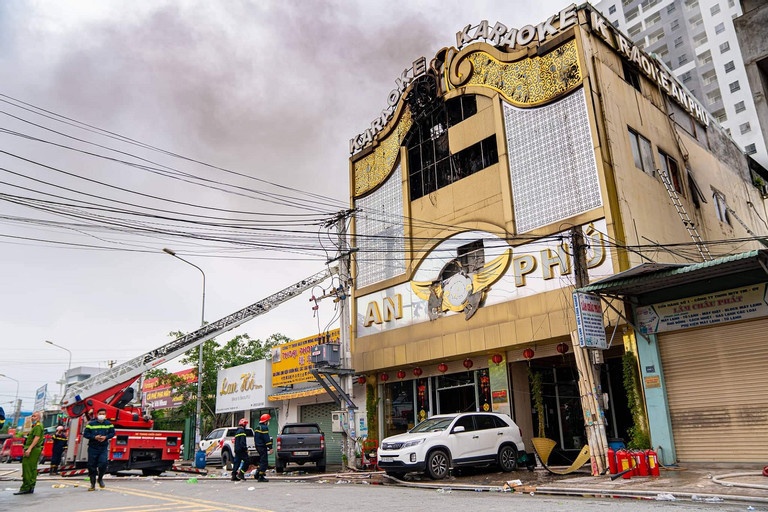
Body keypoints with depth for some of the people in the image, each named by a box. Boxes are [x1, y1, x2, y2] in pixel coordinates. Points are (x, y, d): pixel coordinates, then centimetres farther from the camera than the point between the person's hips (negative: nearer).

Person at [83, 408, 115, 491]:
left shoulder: (108, 424, 4)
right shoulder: (91, 424, -2)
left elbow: (112, 433, 7)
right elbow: (85, 434, -3)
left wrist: (106, 437, -12)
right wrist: (94, 437, -17)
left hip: (104, 448, 1)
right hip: (93, 448, -1)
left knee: (103, 464, -13)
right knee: (92, 466, 3)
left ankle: (100, 478, 16)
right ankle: (93, 484, 17)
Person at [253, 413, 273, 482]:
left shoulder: (257, 428, 17)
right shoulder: (264, 428, -15)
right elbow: (266, 438, -20)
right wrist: (270, 447, -20)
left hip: (258, 446, 10)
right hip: (263, 447, -10)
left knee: (262, 461, 19)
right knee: (264, 462, -5)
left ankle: (257, 474, 19)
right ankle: (261, 477, -5)